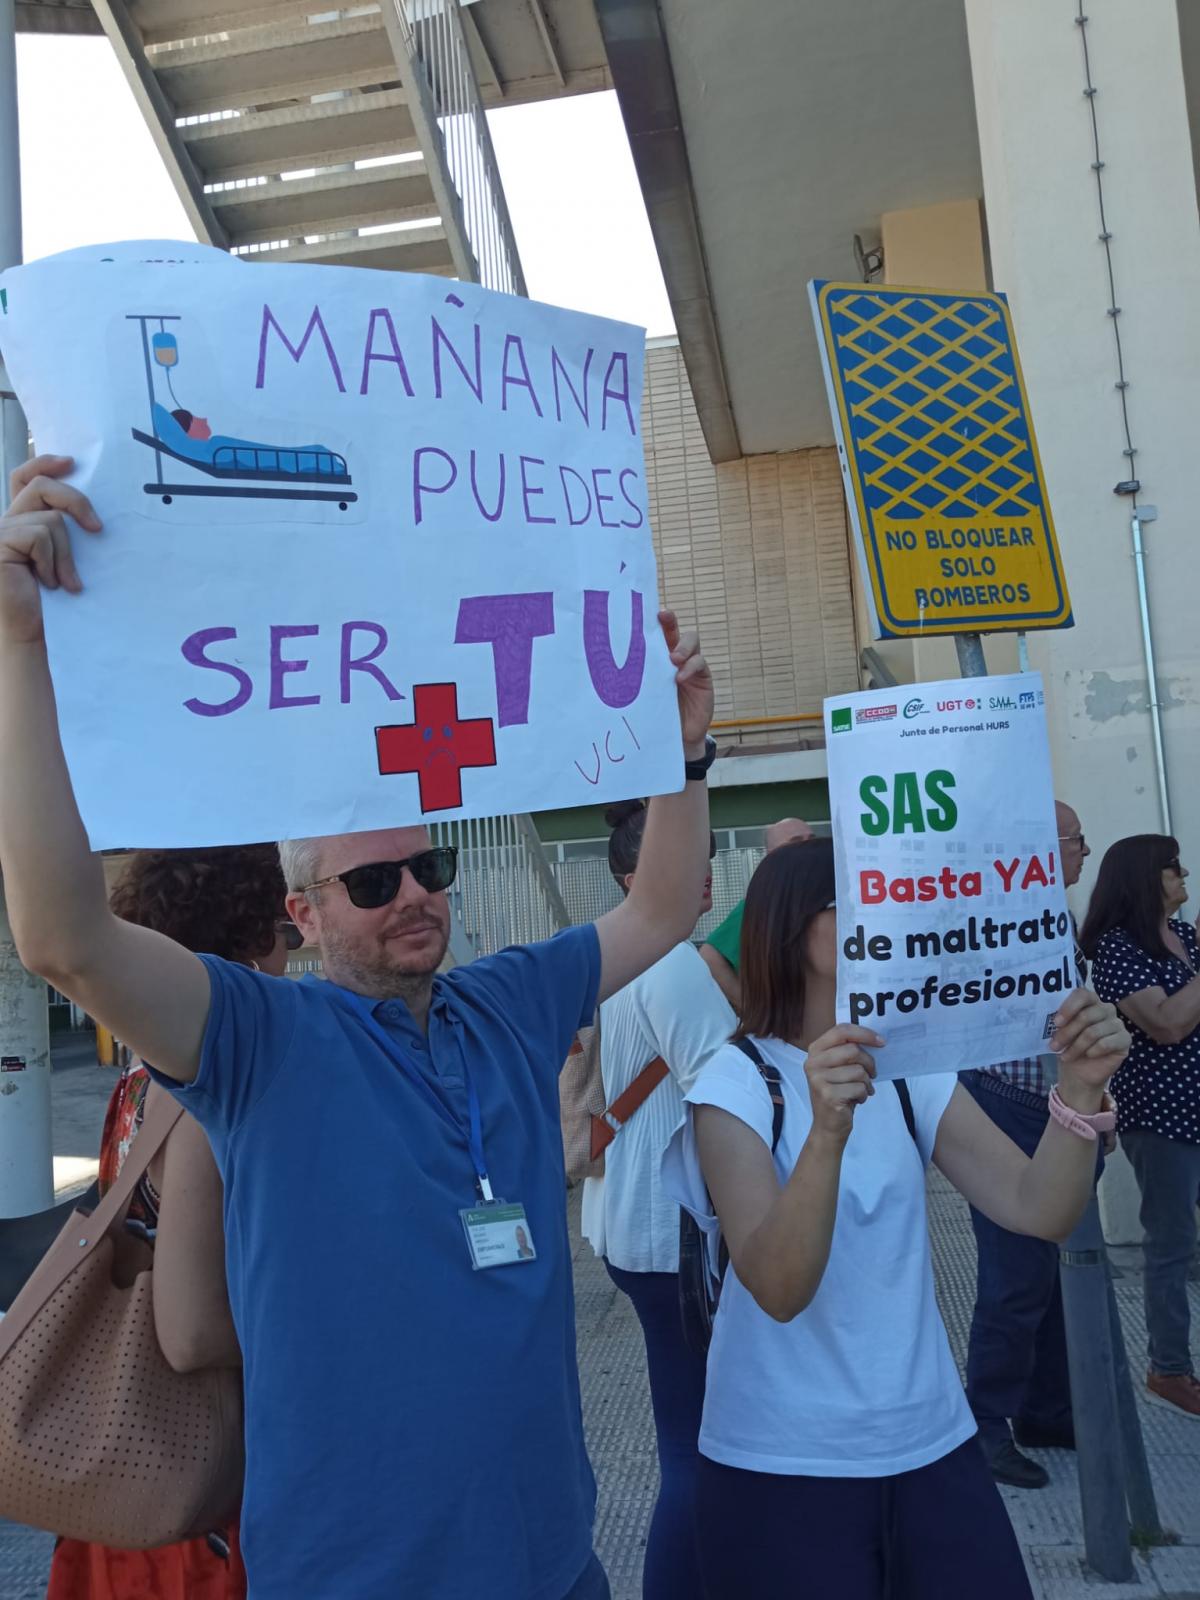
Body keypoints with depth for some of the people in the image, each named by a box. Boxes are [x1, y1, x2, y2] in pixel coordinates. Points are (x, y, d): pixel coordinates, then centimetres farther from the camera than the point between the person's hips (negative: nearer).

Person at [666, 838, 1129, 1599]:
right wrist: (828, 1128, -39)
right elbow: (779, 1290, -24)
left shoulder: (915, 1071, 2)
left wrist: (1079, 1089, -24)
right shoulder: (736, 1084, -14)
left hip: (932, 1444, 5)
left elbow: (1039, 1211, -7)